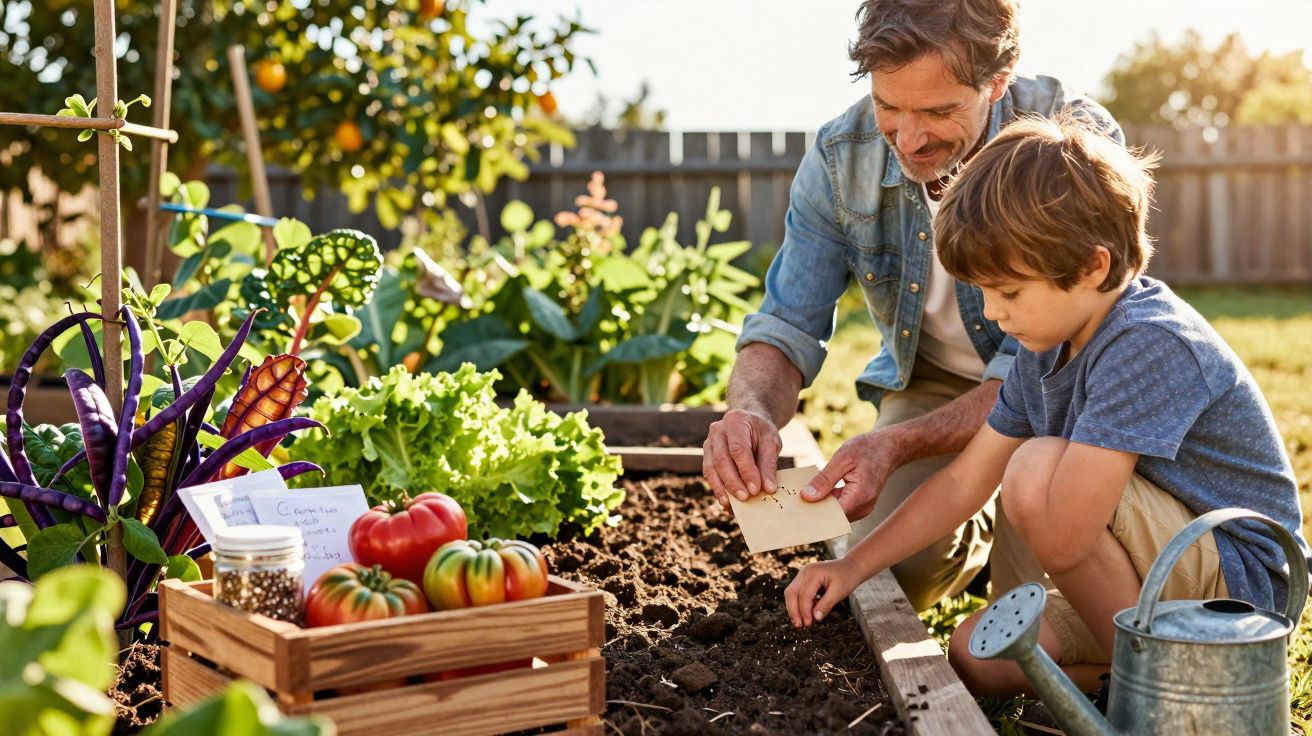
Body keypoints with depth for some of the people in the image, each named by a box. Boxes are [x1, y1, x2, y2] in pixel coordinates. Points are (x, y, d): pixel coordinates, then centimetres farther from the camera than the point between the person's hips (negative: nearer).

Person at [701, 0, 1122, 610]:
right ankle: (980, 532, 22)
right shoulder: (839, 157, -18)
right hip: (931, 382, 3)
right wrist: (751, 411, -40)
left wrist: (898, 444, -47)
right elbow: (787, 327, -14)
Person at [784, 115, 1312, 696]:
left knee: (1036, 469, -27)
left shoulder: (1148, 343, -28)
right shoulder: (1045, 346, 2)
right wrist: (853, 567, 5)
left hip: (1241, 583, -9)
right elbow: (964, 482, 10)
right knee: (975, 657, 3)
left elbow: (1061, 537, -35)